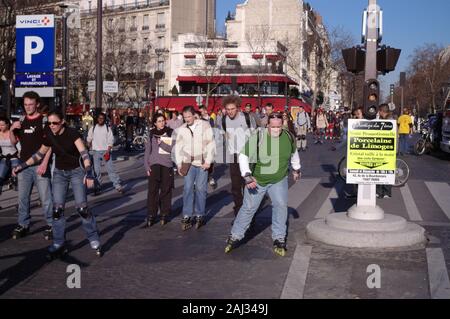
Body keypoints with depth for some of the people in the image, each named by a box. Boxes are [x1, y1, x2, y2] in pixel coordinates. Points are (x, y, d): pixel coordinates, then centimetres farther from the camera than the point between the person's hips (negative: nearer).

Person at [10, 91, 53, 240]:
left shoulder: (44, 120, -4)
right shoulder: (21, 120, 13)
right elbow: (14, 141, 18)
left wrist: (44, 163, -17)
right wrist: (11, 130, -2)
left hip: (40, 165, -5)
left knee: (46, 197, -4)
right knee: (22, 197, 8)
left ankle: (50, 225, 4)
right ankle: (23, 225, 17)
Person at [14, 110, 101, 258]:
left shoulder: (72, 133, -21)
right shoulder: (49, 136, -6)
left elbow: (84, 152, -33)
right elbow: (40, 153, 11)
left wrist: (89, 172, -46)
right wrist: (23, 165, 6)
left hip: (76, 172, -4)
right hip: (59, 173, 4)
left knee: (82, 208, -10)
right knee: (57, 209, -3)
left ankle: (94, 240, 5)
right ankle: (59, 244, 8)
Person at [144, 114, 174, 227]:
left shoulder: (170, 133, 2)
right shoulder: (152, 134, 7)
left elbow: (172, 149, -6)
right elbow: (147, 150, 8)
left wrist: (161, 143, -16)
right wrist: (147, 166, 1)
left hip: (167, 164, -1)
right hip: (154, 164, 1)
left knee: (166, 190, 3)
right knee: (153, 190, -4)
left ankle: (164, 214, 13)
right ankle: (151, 215, 0)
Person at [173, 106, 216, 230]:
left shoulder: (204, 125, -3)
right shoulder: (181, 129, 5)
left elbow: (211, 144, -5)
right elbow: (178, 147, 9)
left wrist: (208, 161, -10)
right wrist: (179, 164, 2)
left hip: (203, 163, -2)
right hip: (189, 162, 2)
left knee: (200, 188, 0)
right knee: (188, 188, -3)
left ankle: (199, 215, 11)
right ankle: (187, 216, 2)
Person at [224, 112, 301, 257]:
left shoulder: (289, 137, -8)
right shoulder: (257, 137, -21)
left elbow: (293, 153, 14)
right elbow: (243, 156, -19)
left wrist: (296, 169, 25)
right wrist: (247, 176, -29)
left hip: (279, 180, 2)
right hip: (257, 180, -2)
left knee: (281, 205, -12)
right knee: (248, 208, 4)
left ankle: (279, 239, 2)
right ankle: (235, 236, 19)